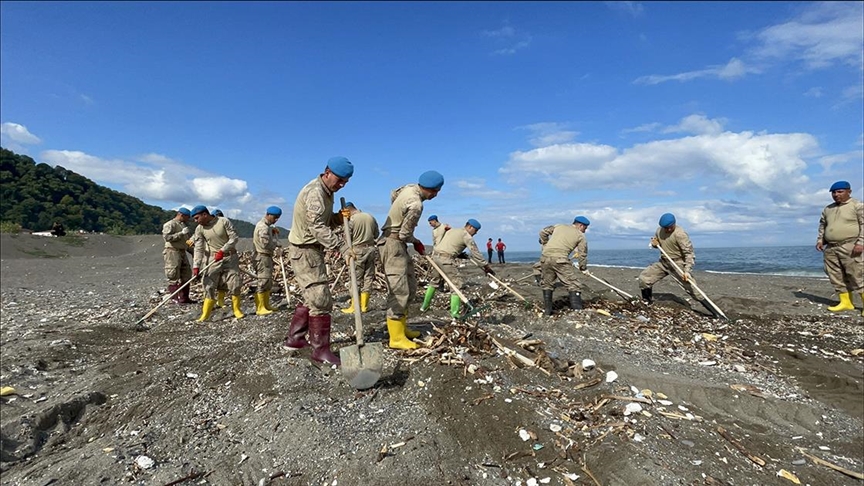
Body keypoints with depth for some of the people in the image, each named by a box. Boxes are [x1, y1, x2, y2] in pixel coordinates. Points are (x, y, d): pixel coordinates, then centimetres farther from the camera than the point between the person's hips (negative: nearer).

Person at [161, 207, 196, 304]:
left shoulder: (183, 225, 19)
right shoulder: (170, 224, -7)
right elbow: (167, 237, -20)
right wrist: (182, 233, -22)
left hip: (182, 252, 9)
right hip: (172, 252, -9)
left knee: (186, 274, 8)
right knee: (174, 277, -6)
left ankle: (184, 298, 14)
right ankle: (174, 299, -2)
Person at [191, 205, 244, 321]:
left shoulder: (224, 222, -11)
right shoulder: (199, 229, -3)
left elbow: (234, 238, -12)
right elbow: (198, 248, -6)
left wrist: (222, 251, -20)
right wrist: (196, 266, -15)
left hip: (230, 257, -2)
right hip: (213, 259, 2)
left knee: (235, 284, -2)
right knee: (209, 285, -3)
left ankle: (237, 310, 15)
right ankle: (205, 314, 2)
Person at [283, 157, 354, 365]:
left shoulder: (325, 192, 12)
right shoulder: (315, 192, -20)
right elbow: (318, 228, -29)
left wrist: (340, 217, -8)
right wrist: (342, 248, -35)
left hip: (311, 251, 10)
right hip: (305, 251, -10)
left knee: (312, 298, 17)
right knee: (321, 301, -9)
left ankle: (294, 338, 28)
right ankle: (320, 350, -1)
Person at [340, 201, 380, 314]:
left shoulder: (352, 220, -9)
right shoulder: (371, 217, 7)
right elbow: (376, 234, 13)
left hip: (358, 250, -5)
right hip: (371, 249, 5)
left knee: (356, 279, 1)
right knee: (368, 277, 8)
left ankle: (354, 307, 5)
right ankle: (364, 305, 12)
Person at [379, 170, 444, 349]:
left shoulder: (410, 187, 4)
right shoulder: (416, 205, -24)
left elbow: (393, 194, 25)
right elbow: (405, 234, -19)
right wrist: (417, 243, 1)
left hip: (397, 244, 10)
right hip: (393, 244, -10)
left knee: (410, 287, 14)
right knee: (399, 291, -9)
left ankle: (402, 327, 23)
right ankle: (397, 338, -4)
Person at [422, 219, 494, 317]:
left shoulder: (452, 231, 24)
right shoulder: (467, 236, -1)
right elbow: (476, 254, -2)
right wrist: (486, 267, 4)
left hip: (435, 255, 9)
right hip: (446, 259, -9)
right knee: (457, 284, -2)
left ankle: (425, 306, 31)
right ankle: (454, 313, -4)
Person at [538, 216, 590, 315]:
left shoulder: (558, 226, 21)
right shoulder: (580, 236, 12)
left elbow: (543, 232, 18)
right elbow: (582, 254, 13)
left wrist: (545, 244, 28)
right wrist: (584, 268, 25)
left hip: (545, 257, 5)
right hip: (560, 260, -4)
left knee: (547, 284, 18)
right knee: (573, 285, 5)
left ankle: (547, 310, 20)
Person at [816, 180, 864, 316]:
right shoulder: (828, 209, 17)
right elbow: (822, 226, 25)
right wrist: (820, 240, 11)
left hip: (850, 247, -6)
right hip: (830, 249, 7)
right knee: (837, 277, 6)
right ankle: (846, 302, 13)